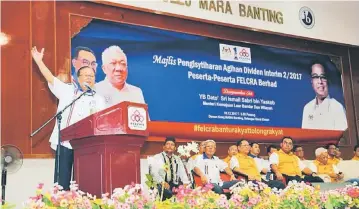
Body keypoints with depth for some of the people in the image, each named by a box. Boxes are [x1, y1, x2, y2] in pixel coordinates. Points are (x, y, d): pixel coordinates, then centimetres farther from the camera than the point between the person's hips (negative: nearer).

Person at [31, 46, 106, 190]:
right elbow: (50, 78, 8)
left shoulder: (98, 100, 14)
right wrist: (39, 61, 2)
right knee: (62, 182, -2)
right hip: (64, 142, 0)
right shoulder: (68, 91, 14)